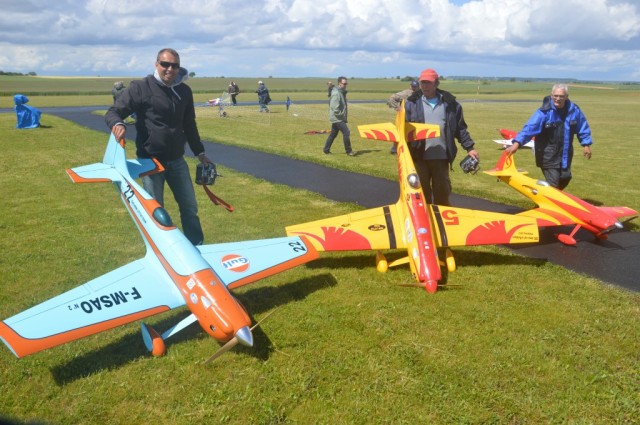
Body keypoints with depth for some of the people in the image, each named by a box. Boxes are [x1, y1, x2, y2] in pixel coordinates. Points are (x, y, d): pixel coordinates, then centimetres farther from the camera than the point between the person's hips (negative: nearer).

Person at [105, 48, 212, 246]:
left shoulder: (184, 91, 7)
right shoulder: (140, 87, -9)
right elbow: (113, 112, -8)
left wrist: (200, 152, 21)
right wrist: (117, 124, -32)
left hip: (176, 160, 5)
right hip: (150, 160, -5)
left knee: (190, 207, 12)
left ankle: (198, 247, 27)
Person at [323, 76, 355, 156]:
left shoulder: (342, 92, 14)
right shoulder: (336, 93, -17)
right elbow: (334, 107, -25)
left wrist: (343, 115, 14)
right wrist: (341, 115, -19)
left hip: (337, 118, 10)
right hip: (337, 118, -10)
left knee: (333, 134, 15)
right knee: (346, 132, -11)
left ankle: (326, 150, 23)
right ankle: (348, 151, -5)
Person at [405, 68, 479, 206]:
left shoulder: (450, 103, 8)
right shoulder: (411, 103, 4)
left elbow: (460, 128, 12)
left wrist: (470, 147, 8)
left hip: (441, 157, 1)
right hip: (418, 156, -1)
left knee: (442, 191, 9)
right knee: (421, 191, 6)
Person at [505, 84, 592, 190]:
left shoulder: (574, 110, -2)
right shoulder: (544, 111, -17)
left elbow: (583, 127, 12)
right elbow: (530, 127, -25)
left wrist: (586, 144, 11)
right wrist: (517, 143, -36)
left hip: (565, 152, 6)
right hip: (548, 154, -6)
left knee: (565, 178, 15)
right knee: (553, 182, -9)